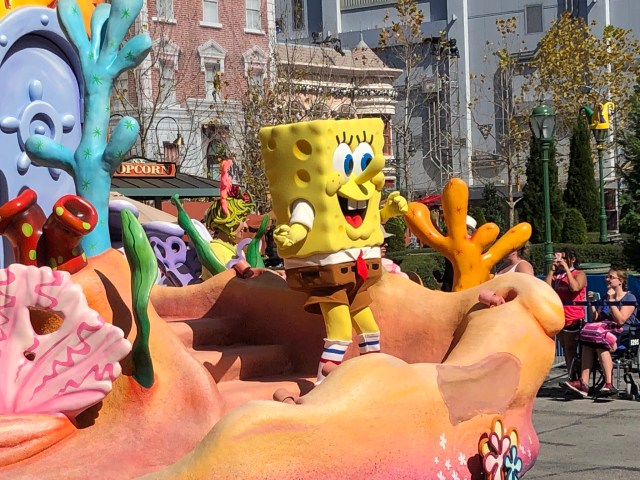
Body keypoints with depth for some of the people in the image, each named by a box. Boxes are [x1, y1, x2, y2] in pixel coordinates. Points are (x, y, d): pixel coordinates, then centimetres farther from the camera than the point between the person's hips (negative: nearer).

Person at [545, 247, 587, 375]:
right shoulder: (556, 275, 12)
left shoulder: (579, 274, -2)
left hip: (574, 320, -6)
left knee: (571, 350, -6)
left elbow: (575, 287, -22)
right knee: (566, 350, 10)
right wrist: (552, 269, -1)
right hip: (559, 318, 6)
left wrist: (566, 268, -17)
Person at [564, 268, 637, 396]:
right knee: (587, 343, -26)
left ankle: (609, 384, -41)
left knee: (601, 344, -36)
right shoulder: (605, 297, 21)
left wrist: (611, 300, -12)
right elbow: (596, 319, 17)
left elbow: (620, 320, -14)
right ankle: (583, 382, -38)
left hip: (623, 337, -6)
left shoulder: (629, 298, -1)